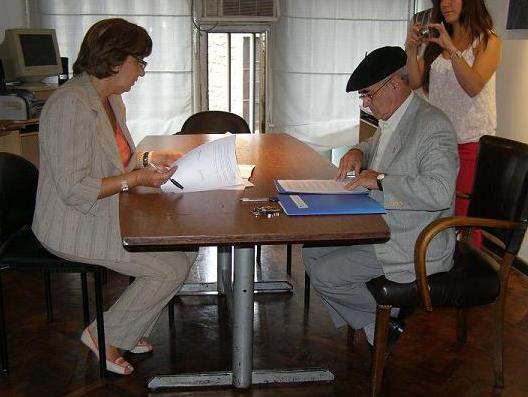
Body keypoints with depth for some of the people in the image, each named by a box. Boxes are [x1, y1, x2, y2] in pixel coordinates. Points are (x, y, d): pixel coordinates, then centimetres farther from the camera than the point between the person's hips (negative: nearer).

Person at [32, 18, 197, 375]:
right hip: (77, 227, -10)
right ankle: (104, 335, 8)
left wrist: (149, 158, 3)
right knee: (172, 268, -13)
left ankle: (130, 329, 16)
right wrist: (137, 178, -22)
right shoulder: (71, 105, -24)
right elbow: (74, 188, -27)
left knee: (186, 246, 1)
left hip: (110, 214, 10)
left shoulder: (112, 100, 7)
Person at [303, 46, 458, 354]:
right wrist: (358, 152, 7)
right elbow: (376, 146, 30)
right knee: (312, 251, 8)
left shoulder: (434, 126, -21)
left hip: (414, 247, -10)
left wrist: (380, 180, -26)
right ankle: (376, 327, 14)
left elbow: (440, 192, -33)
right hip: (380, 228, 10)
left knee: (324, 275, -14)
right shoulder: (391, 120, 7)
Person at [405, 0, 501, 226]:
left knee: (464, 216, -3)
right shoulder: (436, 43, 13)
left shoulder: (488, 41, 0)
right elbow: (415, 83, 4)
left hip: (471, 142, -4)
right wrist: (411, 50, -12)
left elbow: (474, 87, -14)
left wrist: (451, 48, -24)